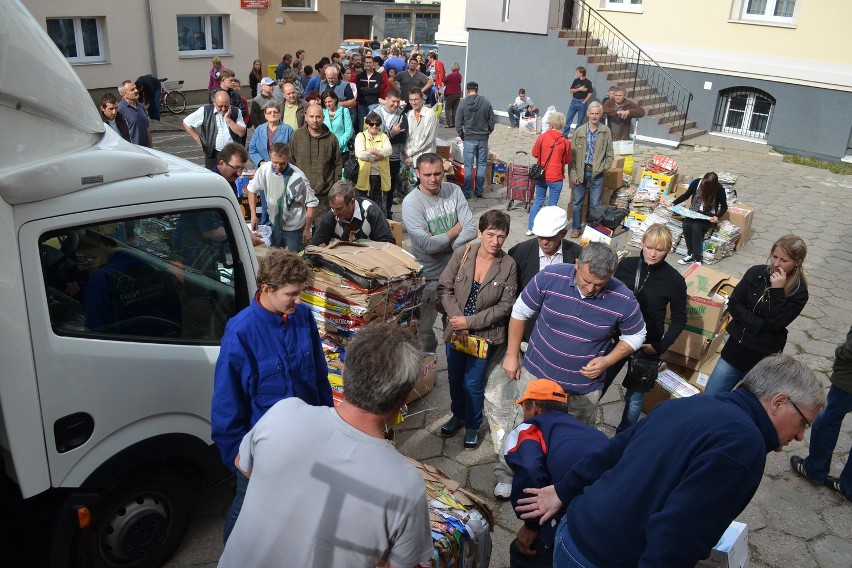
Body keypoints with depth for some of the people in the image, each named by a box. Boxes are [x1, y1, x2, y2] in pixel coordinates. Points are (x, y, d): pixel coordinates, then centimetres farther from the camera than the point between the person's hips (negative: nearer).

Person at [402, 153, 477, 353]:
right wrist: (457, 228, -11)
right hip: (429, 276, -4)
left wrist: (443, 244, -20)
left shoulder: (454, 191, -4)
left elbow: (472, 230, -9)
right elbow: (427, 244, -24)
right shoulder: (411, 203, -17)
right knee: (423, 328, 10)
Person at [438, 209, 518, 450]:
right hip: (456, 330, 3)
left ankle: (472, 426, 34)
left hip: (486, 333, -2)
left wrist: (470, 322, -17)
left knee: (473, 383, 7)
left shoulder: (508, 265, -16)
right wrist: (457, 319, -16)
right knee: (455, 378, 20)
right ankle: (457, 415, 47)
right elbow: (444, 288, -7)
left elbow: (505, 305, -13)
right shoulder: (462, 253, -13)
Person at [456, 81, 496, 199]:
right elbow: (491, 122, 3)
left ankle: (467, 192, 6)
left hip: (469, 139, -1)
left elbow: (458, 124, -4)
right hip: (483, 139, 2)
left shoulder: (463, 104, -6)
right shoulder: (486, 103, -2)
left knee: (468, 166, 3)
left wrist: (462, 136, 10)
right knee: (482, 165, 11)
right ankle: (479, 190, 15)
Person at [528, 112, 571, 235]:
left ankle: (530, 228, 20)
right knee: (552, 204, 8)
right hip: (556, 178, -3)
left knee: (538, 202, 17)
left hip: (541, 175, 3)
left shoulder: (542, 137, -7)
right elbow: (567, 160, -1)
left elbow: (534, 153, 3)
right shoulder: (565, 142, -11)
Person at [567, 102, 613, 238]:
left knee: (595, 203, 6)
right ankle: (576, 228, 22)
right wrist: (573, 174, -5)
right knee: (577, 201, 9)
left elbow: (610, 155, 4)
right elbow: (572, 155, 0)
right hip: (580, 171, 1)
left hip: (597, 173, -1)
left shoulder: (606, 132, -2)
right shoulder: (579, 132, -1)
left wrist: (603, 168, -9)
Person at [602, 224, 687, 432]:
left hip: (646, 347, -2)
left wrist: (661, 346, -11)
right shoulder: (626, 264, -7)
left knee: (634, 398, 9)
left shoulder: (674, 280, -11)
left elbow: (679, 319, -1)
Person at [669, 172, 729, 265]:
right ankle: (691, 254, -23)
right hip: (694, 212, 3)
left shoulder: (719, 189, -15)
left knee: (696, 226, -33)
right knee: (686, 224, -29)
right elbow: (686, 195, 8)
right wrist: (673, 203, -4)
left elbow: (724, 206, -3)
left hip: (708, 216, -3)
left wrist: (718, 217, -20)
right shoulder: (696, 183, -8)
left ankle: (697, 258, -29)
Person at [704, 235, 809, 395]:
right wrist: (761, 325, -14)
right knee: (709, 399, 5)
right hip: (736, 347, 3)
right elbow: (733, 304, -5)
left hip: (764, 357, -2)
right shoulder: (756, 273, -2)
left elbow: (777, 323, -18)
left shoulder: (799, 292, -8)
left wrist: (777, 290, -22)